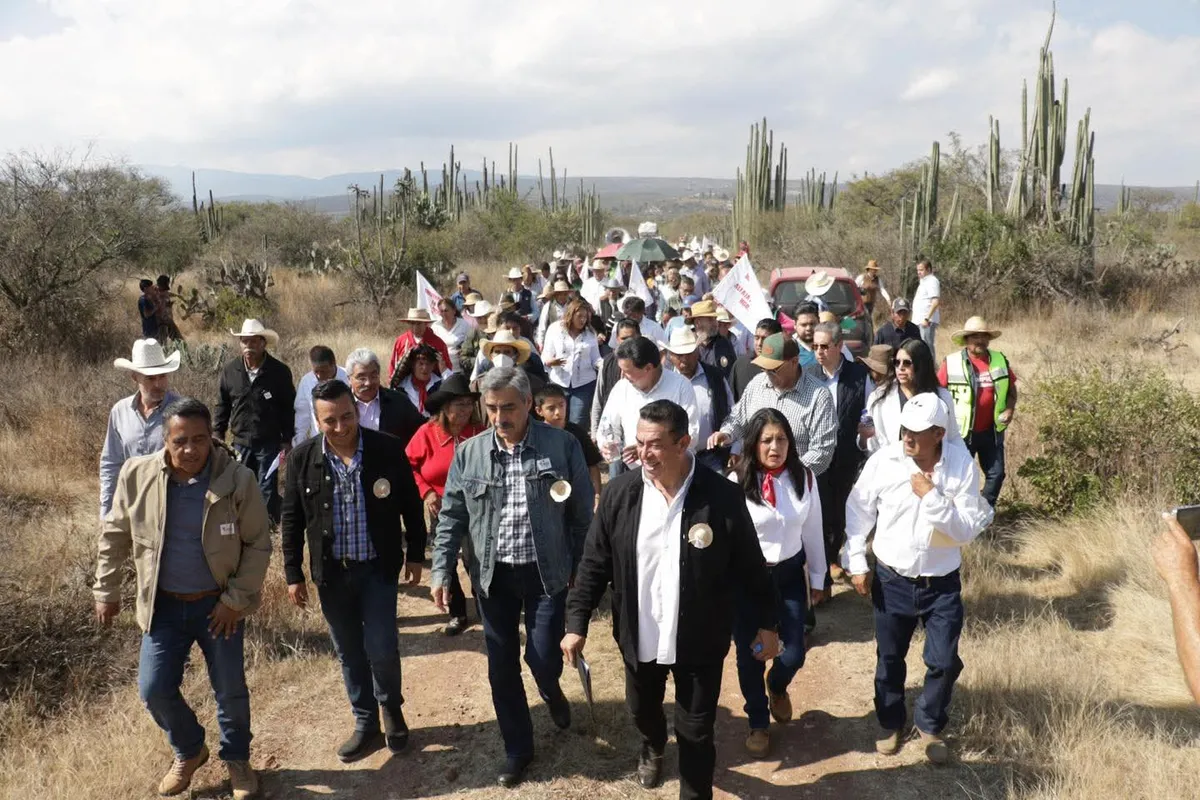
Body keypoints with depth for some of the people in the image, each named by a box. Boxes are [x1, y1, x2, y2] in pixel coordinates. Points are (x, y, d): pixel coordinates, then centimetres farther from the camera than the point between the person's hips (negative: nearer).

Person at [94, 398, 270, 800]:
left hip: (219, 604, -2)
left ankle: (236, 758, 38)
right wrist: (106, 591, 8)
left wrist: (236, 599, -12)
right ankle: (188, 752, 33)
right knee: (154, 689, 3)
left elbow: (259, 544, -10)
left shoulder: (237, 479, -18)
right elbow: (115, 536, 4)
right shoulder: (137, 474, -11)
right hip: (163, 605, 2)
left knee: (230, 691, 10)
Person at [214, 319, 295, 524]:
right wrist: (217, 435, 6)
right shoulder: (230, 371, 1)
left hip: (269, 443, -3)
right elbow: (222, 406, 10)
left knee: (267, 489, 2)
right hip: (240, 442, 3)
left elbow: (288, 408, -2)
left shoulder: (280, 372, -7)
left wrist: (287, 440, -3)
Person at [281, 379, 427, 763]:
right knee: (349, 653, 12)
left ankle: (392, 708, 28)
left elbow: (411, 505, 0)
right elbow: (292, 520, 2)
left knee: (381, 650, -2)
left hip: (378, 567, -2)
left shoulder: (388, 449, -11)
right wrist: (293, 574, 2)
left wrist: (415, 555, 3)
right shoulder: (302, 458, -7)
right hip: (331, 571, 2)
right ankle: (366, 725, 30)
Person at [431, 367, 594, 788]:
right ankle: (517, 749, 30)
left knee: (543, 657, 0)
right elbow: (451, 517, 3)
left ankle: (552, 693, 39)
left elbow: (581, 514, -4)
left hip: (546, 571, -2)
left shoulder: (562, 445, -10)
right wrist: (441, 571, -3)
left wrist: (582, 571, -3)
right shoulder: (468, 453, -3)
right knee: (502, 665, 9)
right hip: (492, 573, 2)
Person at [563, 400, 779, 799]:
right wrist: (577, 623, -5)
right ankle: (653, 747, 62)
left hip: (699, 641, -3)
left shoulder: (722, 497, -19)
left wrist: (766, 625, 0)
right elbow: (594, 563, -4)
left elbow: (750, 568, -7)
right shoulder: (620, 493, -12)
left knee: (695, 731, 10)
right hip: (638, 637, 3)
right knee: (642, 708, 28)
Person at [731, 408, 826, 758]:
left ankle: (777, 688, 43)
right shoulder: (736, 483, -18)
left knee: (793, 654, 5)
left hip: (789, 573, 2)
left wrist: (817, 578, 10)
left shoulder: (805, 478, -7)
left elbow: (812, 532, 4)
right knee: (750, 657, 11)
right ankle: (758, 724, 36)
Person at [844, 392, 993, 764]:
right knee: (889, 658, 15)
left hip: (942, 583, 0)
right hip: (891, 579, 1)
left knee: (944, 662, 7)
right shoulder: (883, 460, -16)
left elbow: (968, 530, -18)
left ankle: (930, 725, 34)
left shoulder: (962, 465, -17)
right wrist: (857, 563, -2)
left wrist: (932, 496, -29)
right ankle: (891, 722, 40)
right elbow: (858, 510, -2)